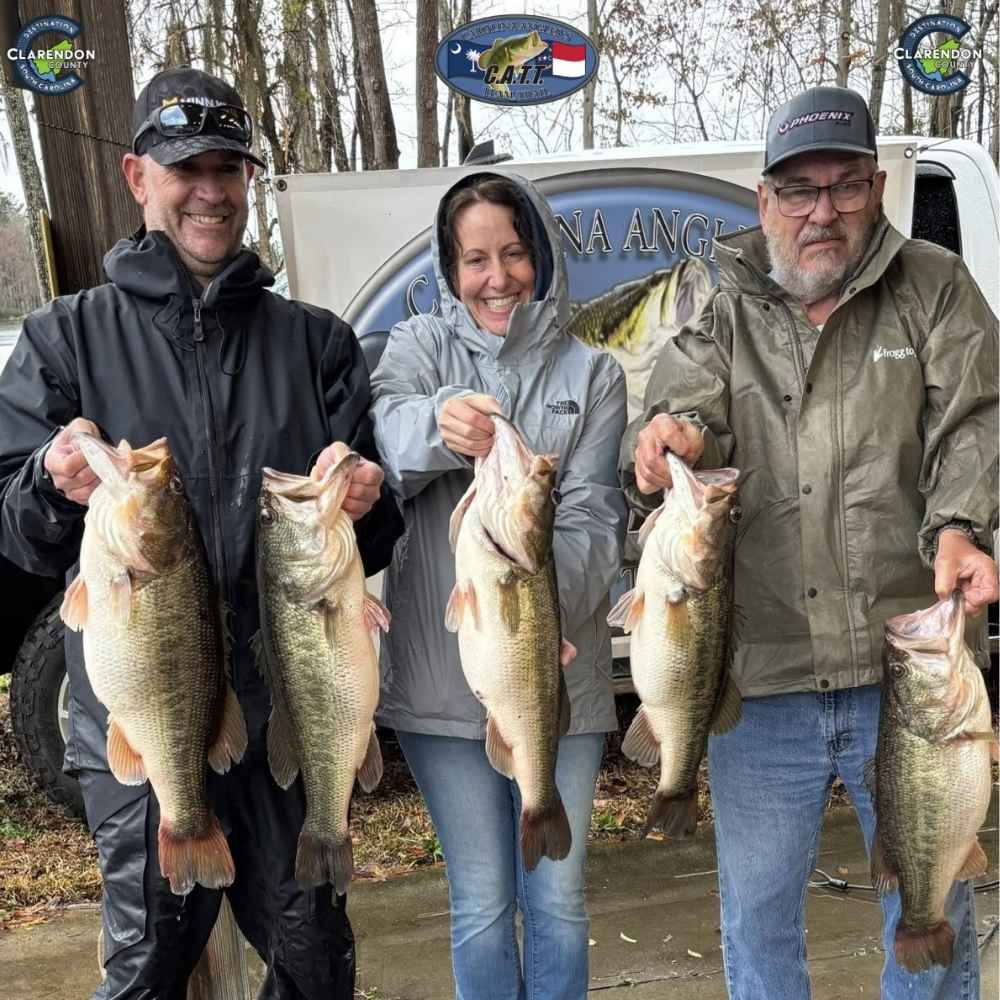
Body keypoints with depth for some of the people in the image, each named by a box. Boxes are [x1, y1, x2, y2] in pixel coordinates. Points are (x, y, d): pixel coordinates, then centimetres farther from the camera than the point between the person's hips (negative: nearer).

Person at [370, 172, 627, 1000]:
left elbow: (594, 516, -6)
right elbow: (378, 438, -17)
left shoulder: (590, 374, 5)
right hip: (443, 677, 0)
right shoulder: (417, 348, 4)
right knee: (482, 901, 11)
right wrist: (437, 423, -40)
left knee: (557, 897, 13)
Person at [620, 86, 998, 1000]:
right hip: (759, 678, 1)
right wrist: (665, 442, -32)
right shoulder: (725, 317, 7)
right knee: (757, 915, 14)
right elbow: (685, 415, -7)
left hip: (909, 666, 0)